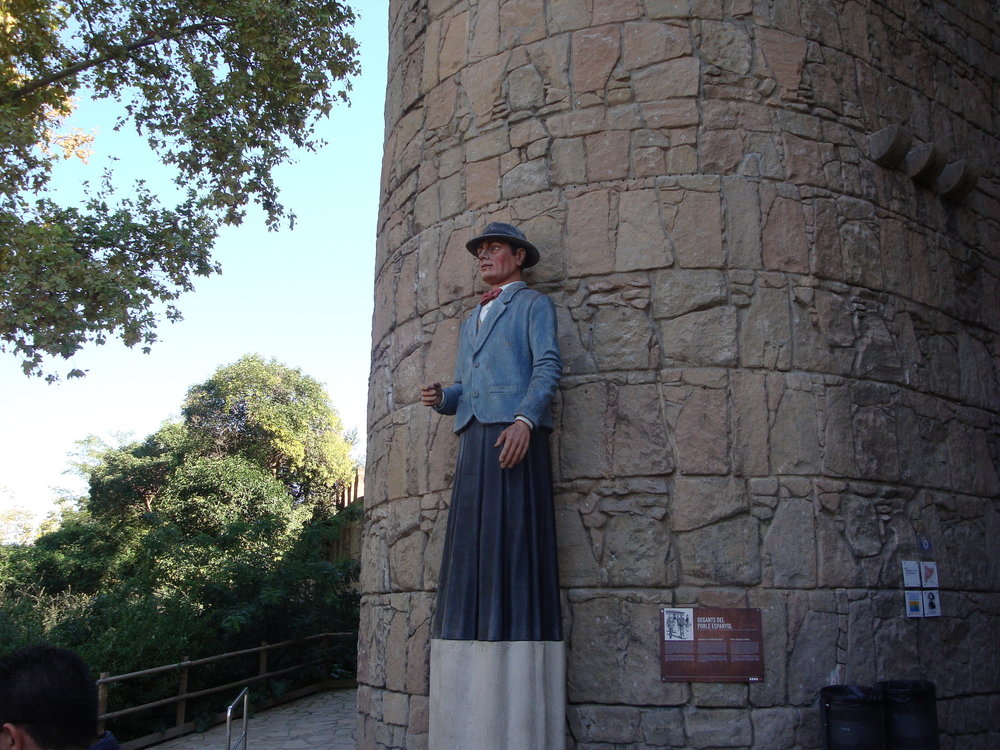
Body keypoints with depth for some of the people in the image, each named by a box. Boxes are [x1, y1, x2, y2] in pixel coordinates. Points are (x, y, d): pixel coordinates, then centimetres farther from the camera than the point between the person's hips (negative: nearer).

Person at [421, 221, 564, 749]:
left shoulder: (534, 304, 9)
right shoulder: (470, 321, 30)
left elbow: (548, 366, -5)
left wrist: (523, 419, -20)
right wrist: (441, 399, 4)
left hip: (514, 437, -6)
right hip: (474, 442, 7)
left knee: (515, 547, -11)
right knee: (471, 554, 0)